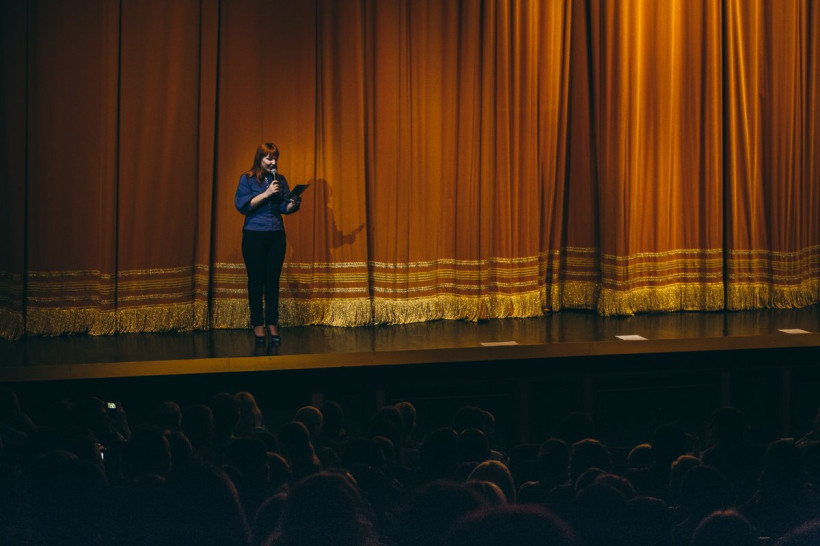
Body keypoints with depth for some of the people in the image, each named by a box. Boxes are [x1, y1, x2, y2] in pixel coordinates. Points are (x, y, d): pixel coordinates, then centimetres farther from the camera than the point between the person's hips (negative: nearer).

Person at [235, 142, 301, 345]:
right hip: (254, 235, -3)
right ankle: (257, 325, 7)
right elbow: (242, 205, -11)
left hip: (276, 235, 3)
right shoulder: (247, 179, 0)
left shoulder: (280, 180, 11)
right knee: (256, 280, 0)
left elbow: (285, 208, 8)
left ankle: (272, 324, 8)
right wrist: (266, 194, -17)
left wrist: (294, 204, -15)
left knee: (273, 280, 3)